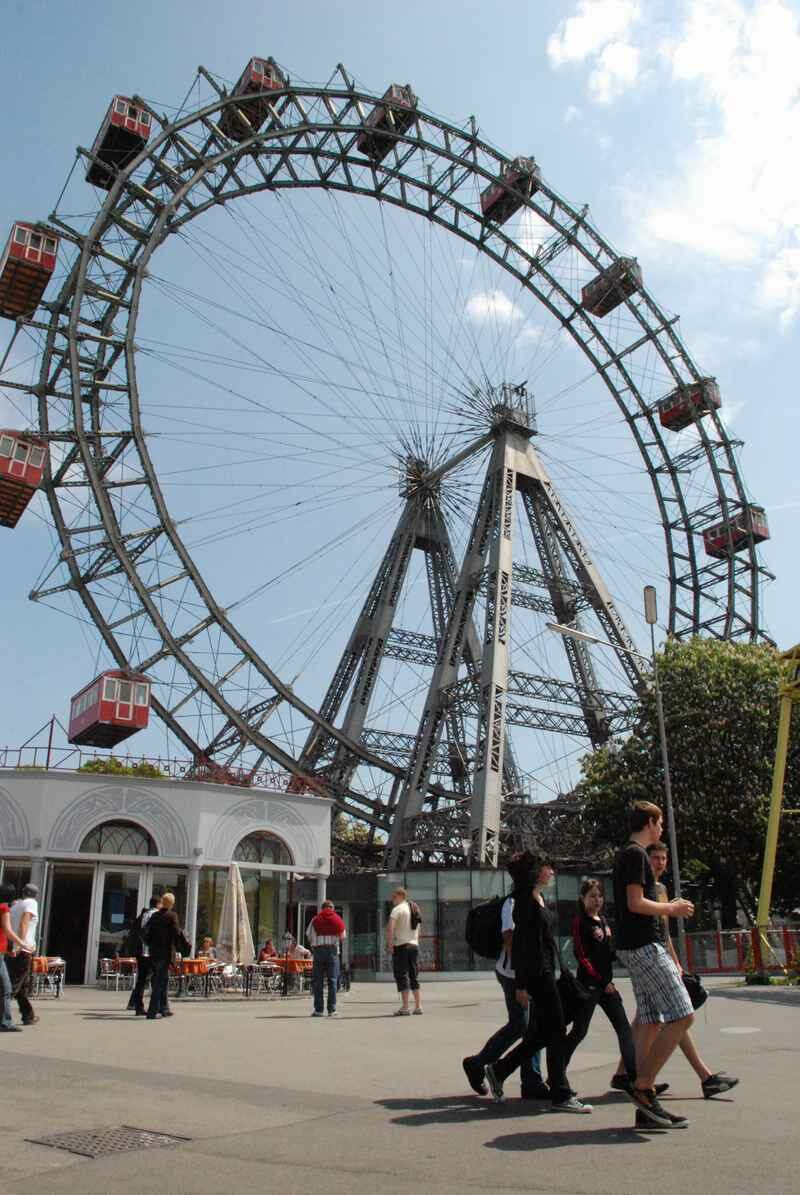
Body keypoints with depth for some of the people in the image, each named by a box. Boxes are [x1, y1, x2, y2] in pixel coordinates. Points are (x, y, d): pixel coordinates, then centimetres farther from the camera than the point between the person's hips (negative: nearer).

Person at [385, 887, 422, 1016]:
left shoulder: (397, 909, -6)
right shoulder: (415, 909, 18)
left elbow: (390, 927, -19)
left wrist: (389, 945, -15)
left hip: (401, 946, -7)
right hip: (414, 945, 7)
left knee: (402, 976, -5)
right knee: (414, 977, 12)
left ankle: (405, 1008, -8)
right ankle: (418, 1007, 11)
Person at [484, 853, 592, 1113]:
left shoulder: (539, 900, 15)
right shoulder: (526, 901, -14)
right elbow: (520, 943, -18)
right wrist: (520, 985, -21)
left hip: (545, 972, 10)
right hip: (536, 973, -10)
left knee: (541, 1033, 12)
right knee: (556, 1032, -4)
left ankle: (498, 1070, 21)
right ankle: (561, 1096, 4)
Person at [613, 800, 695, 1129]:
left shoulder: (625, 855, 20)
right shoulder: (636, 854, -11)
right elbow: (636, 903, -18)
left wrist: (667, 908, 21)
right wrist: (672, 909, -5)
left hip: (635, 946, 10)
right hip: (644, 945, -10)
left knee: (650, 1021, 7)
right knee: (682, 1015, -10)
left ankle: (646, 1108, 8)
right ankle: (643, 1086, -8)